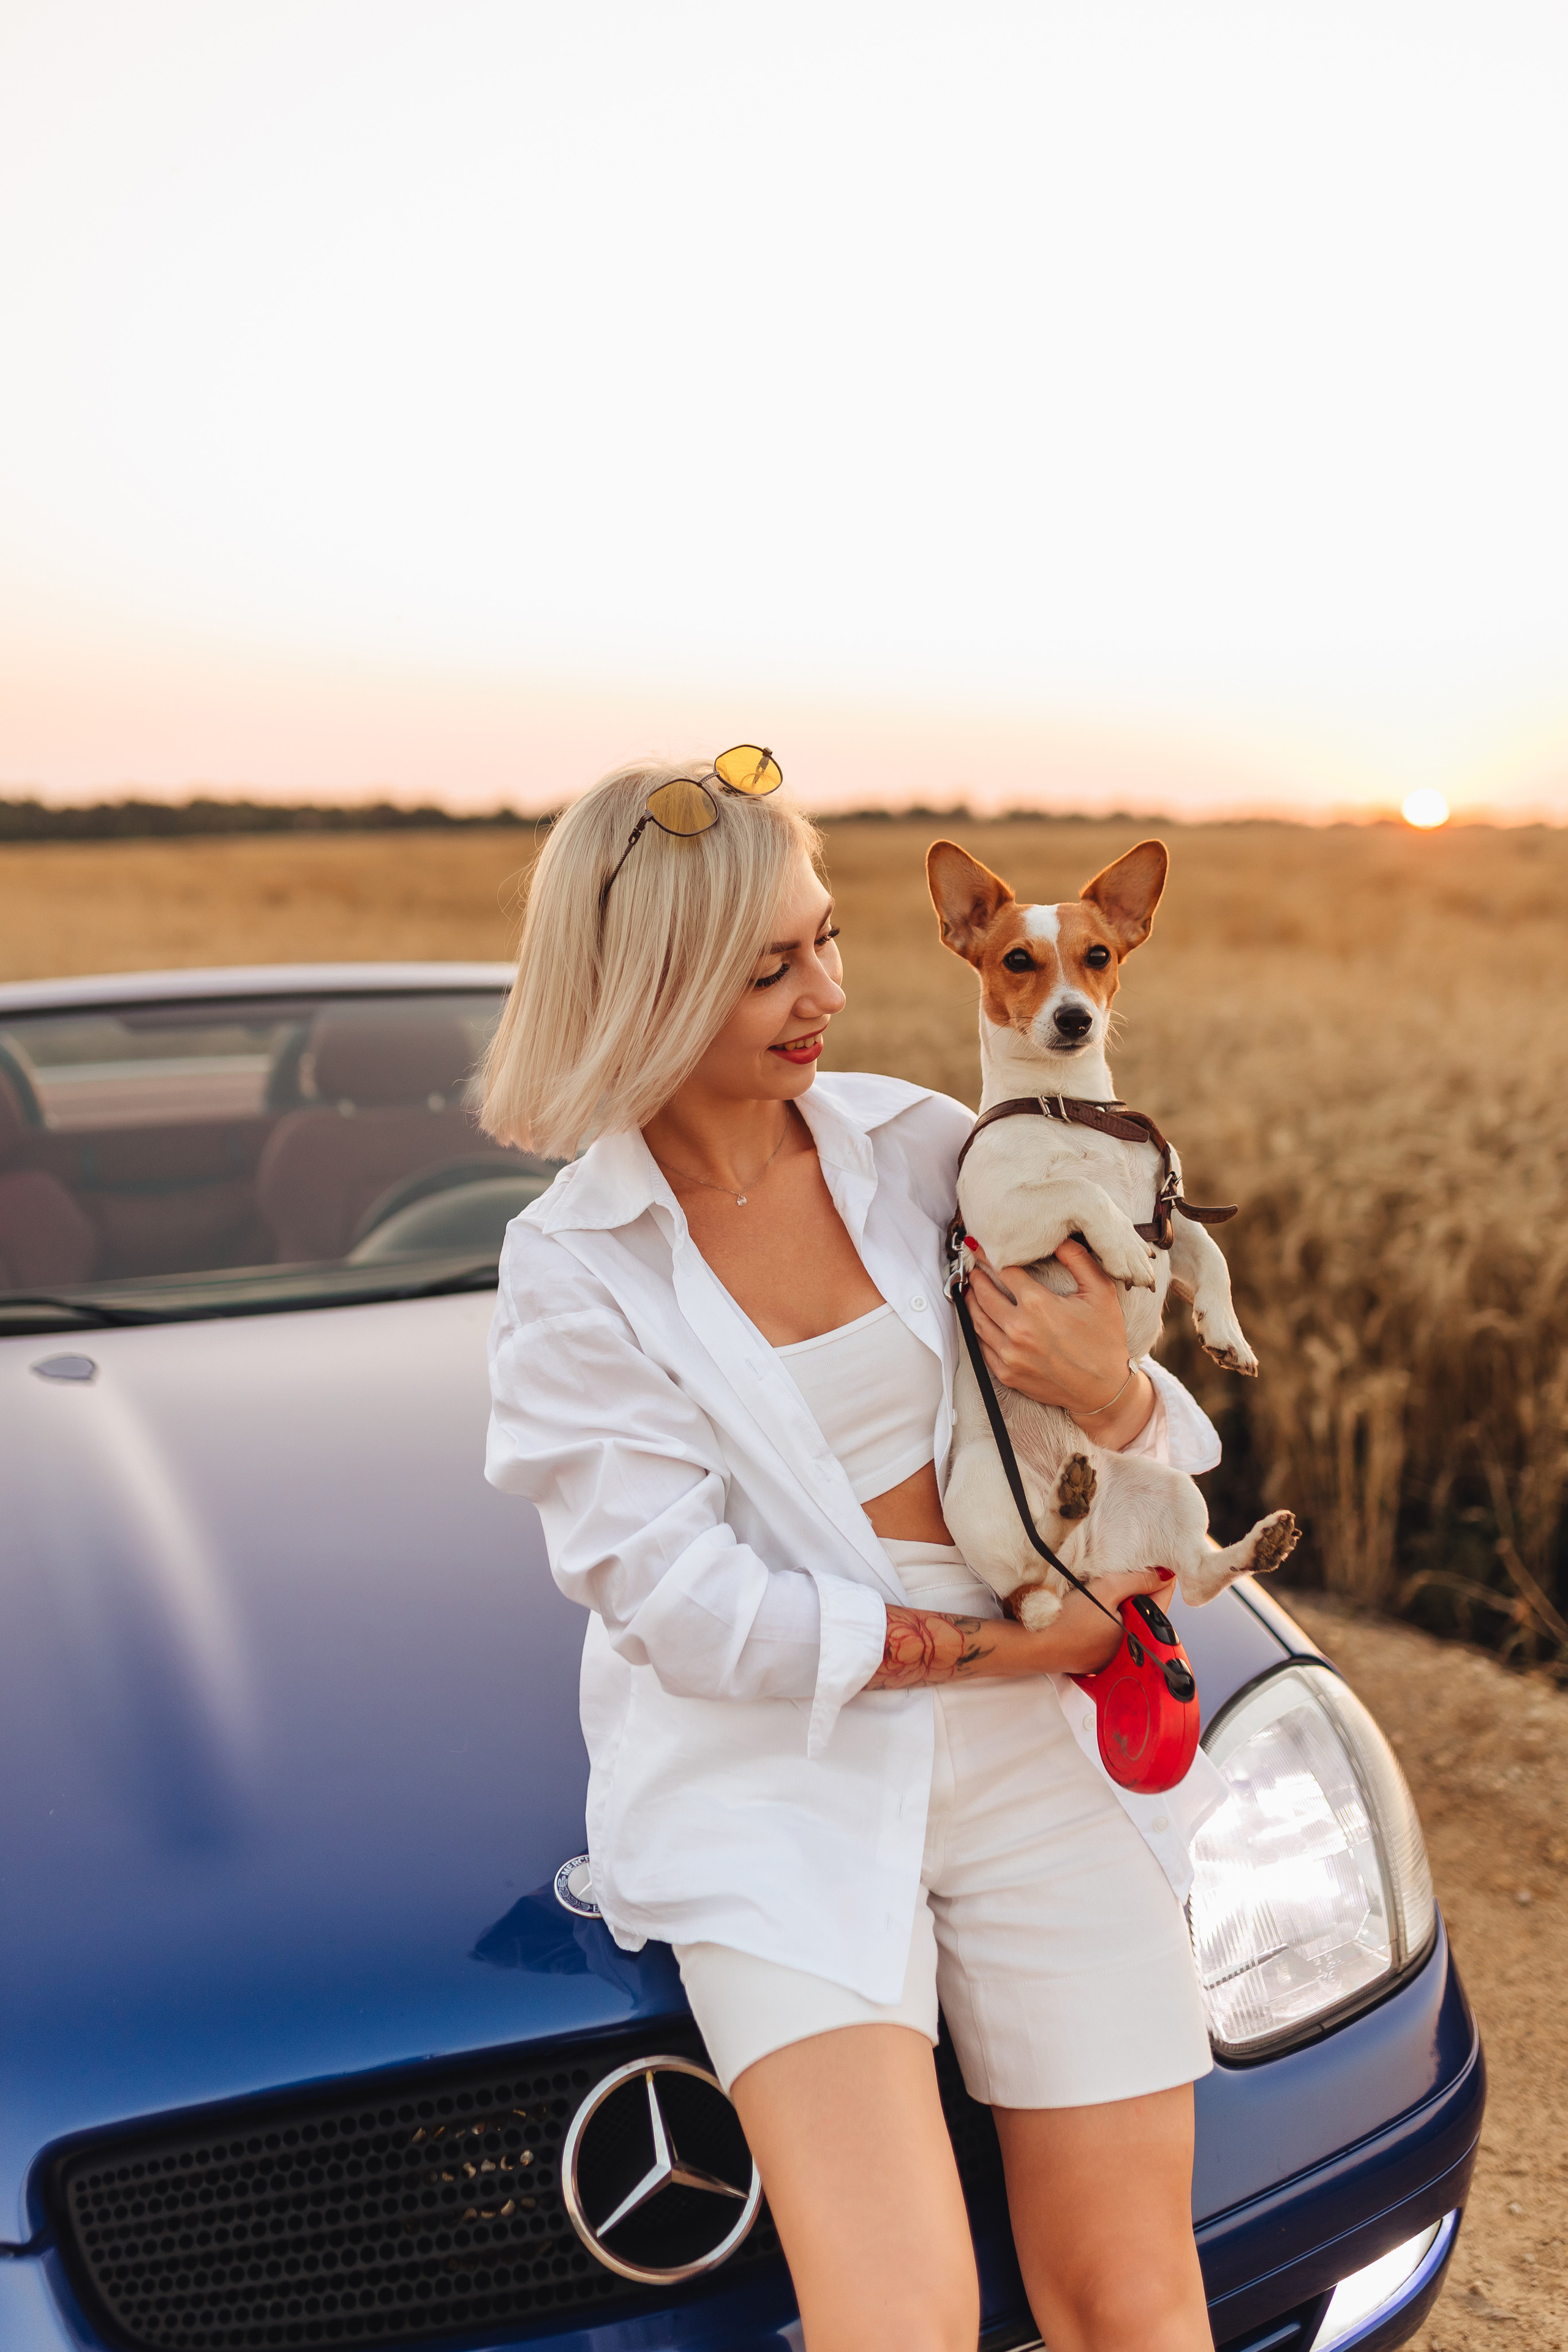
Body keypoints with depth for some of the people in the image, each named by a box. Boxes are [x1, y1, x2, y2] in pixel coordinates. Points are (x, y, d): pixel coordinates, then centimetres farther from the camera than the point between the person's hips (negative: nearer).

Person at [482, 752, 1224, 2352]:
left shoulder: (921, 1144, 4)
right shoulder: (572, 1275, -4)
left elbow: (1159, 1465, 9)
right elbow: (684, 1605, -9)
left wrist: (1107, 1393, -15)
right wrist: (984, 1647, -12)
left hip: (1036, 1758, 3)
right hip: (776, 1781, -3)